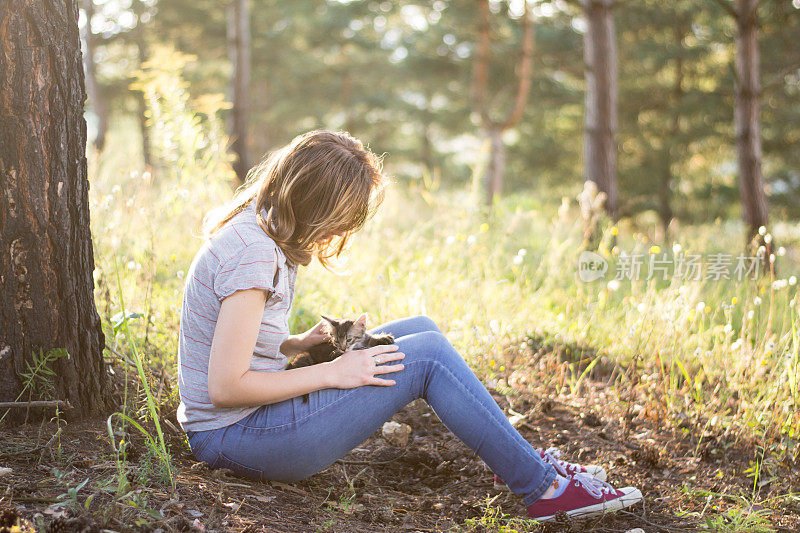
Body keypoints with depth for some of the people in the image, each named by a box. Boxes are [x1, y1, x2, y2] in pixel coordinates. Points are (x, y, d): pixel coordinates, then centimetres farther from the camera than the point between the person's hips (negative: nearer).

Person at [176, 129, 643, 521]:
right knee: (427, 355, -14)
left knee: (420, 330, 9)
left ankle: (524, 460, 16)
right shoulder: (253, 253, -22)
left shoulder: (254, 232, 9)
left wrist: (303, 343, 0)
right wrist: (332, 372, -18)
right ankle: (544, 489, -3)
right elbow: (225, 387, -25)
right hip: (238, 438, -10)